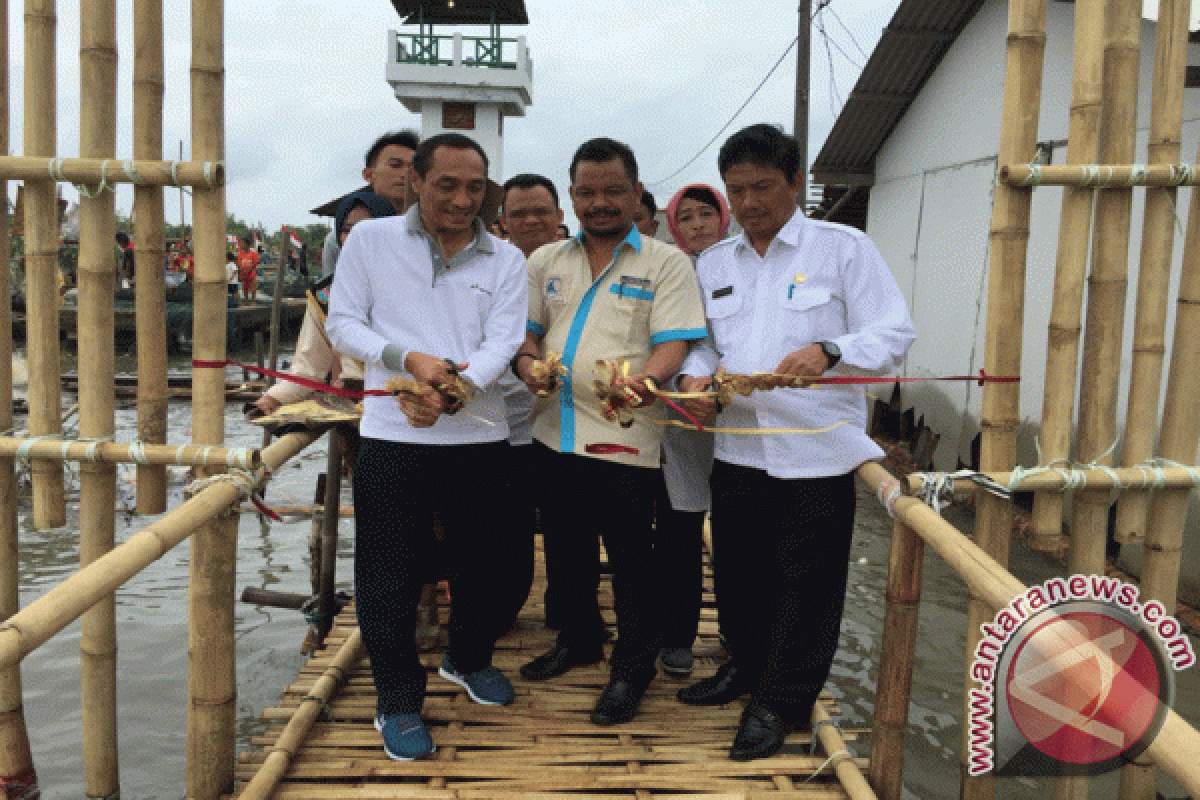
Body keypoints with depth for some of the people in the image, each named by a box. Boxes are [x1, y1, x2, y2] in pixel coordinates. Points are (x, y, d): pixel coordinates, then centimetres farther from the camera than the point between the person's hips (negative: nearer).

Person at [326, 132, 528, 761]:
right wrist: (409, 360, -17)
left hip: (480, 435, 2)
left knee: (485, 559, 15)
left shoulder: (506, 260, 6)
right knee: (390, 573, 3)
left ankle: (468, 658, 42)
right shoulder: (370, 241, 3)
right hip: (393, 435, -2)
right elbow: (343, 324, 1)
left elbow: (502, 340, -5)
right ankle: (397, 701, 21)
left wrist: (454, 390, -23)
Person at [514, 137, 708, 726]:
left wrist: (646, 380, -31)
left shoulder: (665, 262, -1)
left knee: (630, 560, 2)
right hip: (556, 430, 5)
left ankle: (632, 668, 20)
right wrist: (528, 362, -9)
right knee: (565, 550, 18)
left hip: (626, 437, -5)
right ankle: (578, 639, 39)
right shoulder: (546, 262, 13)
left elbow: (673, 342, -10)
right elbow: (525, 329, 14)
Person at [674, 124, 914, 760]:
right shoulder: (713, 264, 13)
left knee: (803, 584, 5)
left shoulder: (845, 248, -2)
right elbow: (701, 343, 19)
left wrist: (828, 352, -26)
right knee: (738, 572, 17)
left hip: (817, 452, -4)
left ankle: (779, 701, 23)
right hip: (737, 449, 5)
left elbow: (893, 337, -7)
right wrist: (696, 375, -4)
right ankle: (744, 665, 41)